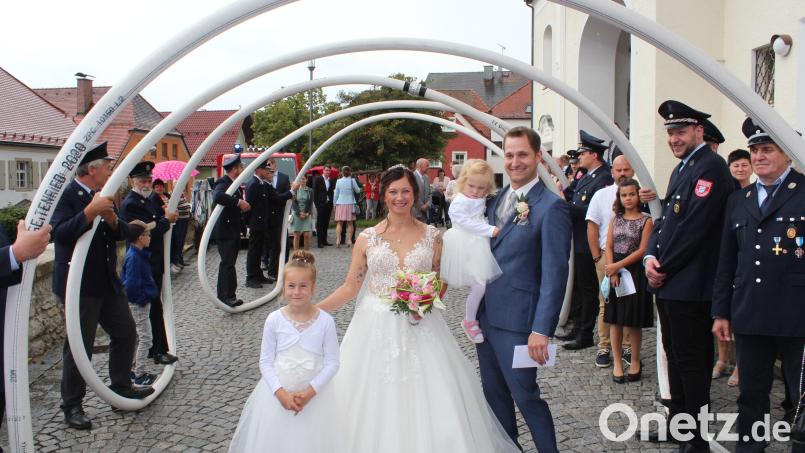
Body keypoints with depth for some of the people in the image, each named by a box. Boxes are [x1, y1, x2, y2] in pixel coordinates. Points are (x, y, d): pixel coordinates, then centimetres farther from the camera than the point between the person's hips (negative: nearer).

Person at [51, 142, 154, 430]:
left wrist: (113, 220, -14)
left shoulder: (102, 195, 10)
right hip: (79, 285, -8)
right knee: (79, 346, 1)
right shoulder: (66, 196, -15)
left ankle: (121, 387, 32)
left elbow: (123, 233, 8)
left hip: (107, 282, 8)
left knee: (126, 333, 15)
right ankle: (72, 406, 15)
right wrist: (90, 212, -37)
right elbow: (59, 233, -28)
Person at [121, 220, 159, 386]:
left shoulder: (139, 254, 8)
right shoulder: (134, 257, -23)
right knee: (145, 338, -3)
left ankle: (132, 369, 28)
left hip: (137, 303, 10)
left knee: (136, 337, 18)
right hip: (138, 304, -10)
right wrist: (143, 300, -17)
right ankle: (140, 374, 4)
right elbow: (131, 284, -26)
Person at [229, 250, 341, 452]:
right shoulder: (274, 320, -6)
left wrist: (310, 392, -15)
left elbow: (332, 362, -5)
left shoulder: (325, 321, -9)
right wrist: (280, 393, -14)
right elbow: (266, 362, -2)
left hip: (314, 395, -1)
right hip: (278, 394, 1)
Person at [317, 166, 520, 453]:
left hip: (420, 329, 0)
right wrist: (312, 310, -6)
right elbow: (350, 287, 3)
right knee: (374, 407, 3)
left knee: (426, 404, -1)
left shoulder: (432, 236, 3)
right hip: (376, 329, 0)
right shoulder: (367, 238, 2)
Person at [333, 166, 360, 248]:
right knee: (350, 223, 7)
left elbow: (336, 194, 6)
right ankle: (349, 240, 3)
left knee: (339, 223, 2)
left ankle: (338, 240, -9)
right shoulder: (352, 181, -5)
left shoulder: (338, 181, 0)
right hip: (350, 204, -1)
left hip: (340, 204, 1)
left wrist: (335, 204, 15)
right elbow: (358, 191, 6)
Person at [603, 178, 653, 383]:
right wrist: (612, 271, -10)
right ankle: (617, 362, 13)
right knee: (615, 319, 4)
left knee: (633, 321, 3)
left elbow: (642, 250, -9)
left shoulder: (646, 220, -3)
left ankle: (635, 361, 19)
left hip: (635, 271, -3)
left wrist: (618, 266, -14)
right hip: (615, 270, 3)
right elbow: (609, 247, 4)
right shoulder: (616, 219, 9)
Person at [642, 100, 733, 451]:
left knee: (692, 360, -2)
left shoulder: (711, 166, -13)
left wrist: (663, 268, -13)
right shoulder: (681, 169, 18)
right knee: (675, 355, 18)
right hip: (667, 283, 10)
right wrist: (650, 258, 1)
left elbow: (694, 227, -20)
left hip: (689, 286, -10)